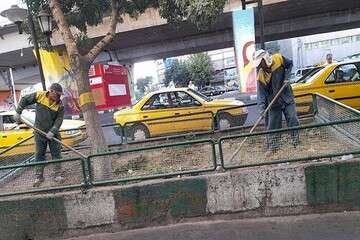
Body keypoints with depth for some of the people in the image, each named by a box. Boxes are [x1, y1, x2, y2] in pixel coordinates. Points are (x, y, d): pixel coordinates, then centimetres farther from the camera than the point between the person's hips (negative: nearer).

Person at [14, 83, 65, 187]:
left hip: (53, 133, 0)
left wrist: (52, 132, -24)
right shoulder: (39, 95, -9)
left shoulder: (60, 105, -11)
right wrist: (18, 112, 4)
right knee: (39, 155, 8)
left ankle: (57, 175, 14)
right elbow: (24, 100, 5)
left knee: (56, 154, 3)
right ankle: (39, 177, 18)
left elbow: (59, 120, -14)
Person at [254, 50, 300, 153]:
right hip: (274, 101, -1)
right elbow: (261, 92, -15)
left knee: (293, 120, 0)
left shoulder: (279, 59, -10)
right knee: (273, 125, 3)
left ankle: (296, 143, 13)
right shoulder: (261, 76, -14)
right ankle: (273, 147, 15)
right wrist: (262, 106, -28)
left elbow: (290, 64, 9)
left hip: (287, 97, 1)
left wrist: (286, 76, -8)